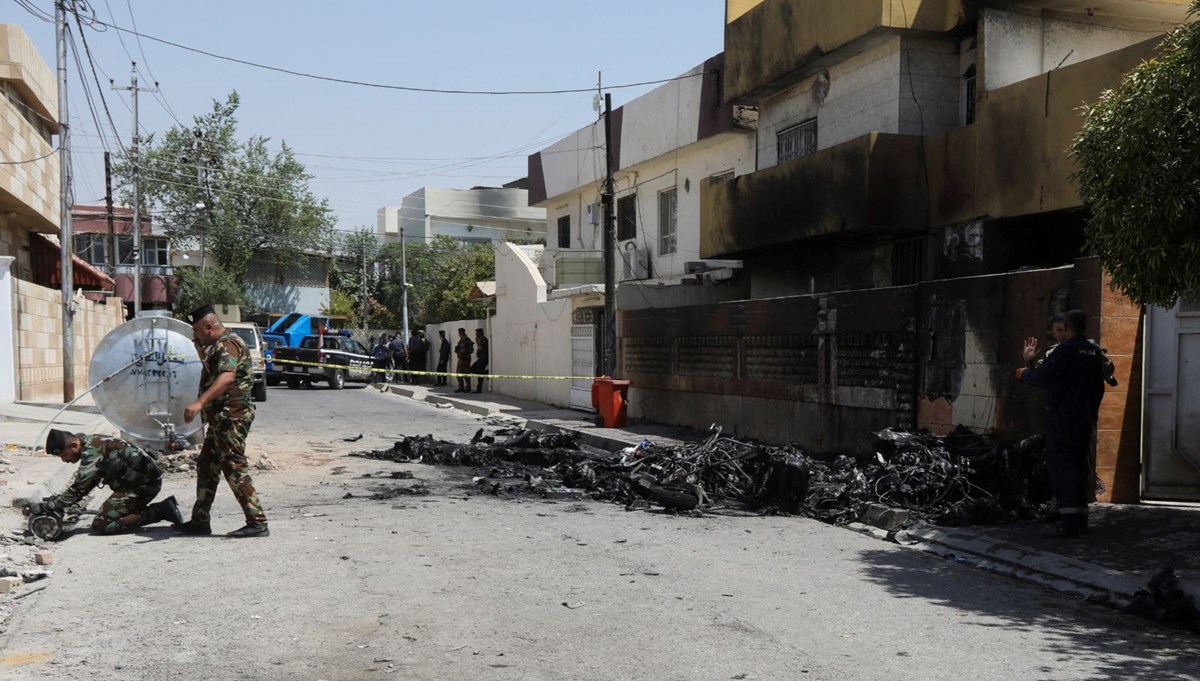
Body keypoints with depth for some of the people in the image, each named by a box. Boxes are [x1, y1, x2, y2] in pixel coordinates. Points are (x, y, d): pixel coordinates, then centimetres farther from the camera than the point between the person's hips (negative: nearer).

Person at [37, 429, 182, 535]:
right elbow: (83, 486, 20)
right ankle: (162, 509, 11)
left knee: (100, 526, -11)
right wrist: (55, 501, 11)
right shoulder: (90, 445, 12)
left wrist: (49, 505, -13)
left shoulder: (92, 451, -19)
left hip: (143, 485, -10)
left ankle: (159, 511, -13)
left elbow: (78, 489, -22)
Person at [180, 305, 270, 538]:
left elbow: (226, 377, -33)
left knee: (235, 468, -12)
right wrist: (199, 346, 22)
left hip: (231, 416, -11)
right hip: (221, 418, 11)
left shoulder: (228, 344, -15)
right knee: (206, 466, 16)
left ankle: (258, 523, -12)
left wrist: (200, 402, -44)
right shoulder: (219, 345, 19)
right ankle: (200, 521, 24)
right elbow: (211, 368, 39)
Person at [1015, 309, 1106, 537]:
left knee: (1062, 466, -6)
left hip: (1062, 418, -7)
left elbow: (1043, 377, -19)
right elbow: (1098, 387, 17)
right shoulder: (1094, 351, 10)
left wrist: (1024, 373, 1)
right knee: (1079, 466, 13)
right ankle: (1081, 518, 18)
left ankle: (1069, 520, -10)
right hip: (1084, 419, 7)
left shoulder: (1066, 349, -14)